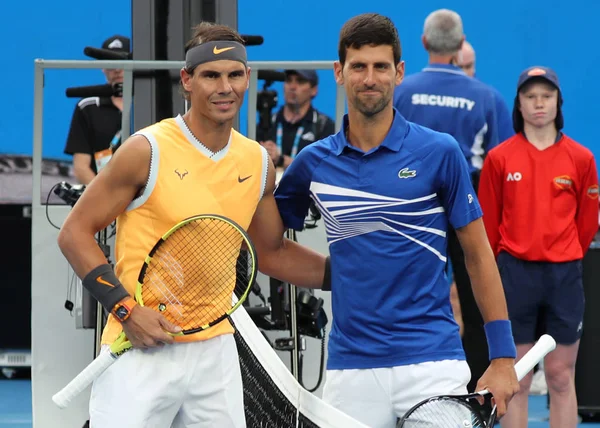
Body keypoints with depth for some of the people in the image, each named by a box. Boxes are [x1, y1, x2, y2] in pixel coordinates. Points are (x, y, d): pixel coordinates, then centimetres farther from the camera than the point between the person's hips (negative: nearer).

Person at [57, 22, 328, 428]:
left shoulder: (259, 162, 7)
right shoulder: (147, 150, -9)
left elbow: (273, 253, 21)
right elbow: (75, 233, -6)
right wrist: (125, 308, -16)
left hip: (215, 350, 5)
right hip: (139, 349, -5)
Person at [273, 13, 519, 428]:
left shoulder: (440, 152, 0)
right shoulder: (314, 162, 7)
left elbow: (479, 255, 4)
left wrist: (503, 357, -1)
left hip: (433, 364, -2)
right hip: (351, 371, 2)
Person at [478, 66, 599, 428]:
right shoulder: (499, 158, 1)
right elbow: (488, 222, 6)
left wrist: (565, 258, 10)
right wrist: (504, 264, 9)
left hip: (564, 275, 0)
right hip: (515, 273, 0)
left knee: (561, 377, 3)